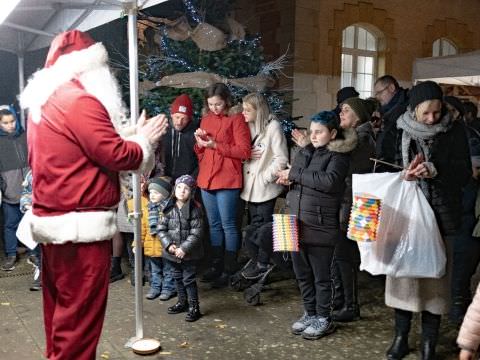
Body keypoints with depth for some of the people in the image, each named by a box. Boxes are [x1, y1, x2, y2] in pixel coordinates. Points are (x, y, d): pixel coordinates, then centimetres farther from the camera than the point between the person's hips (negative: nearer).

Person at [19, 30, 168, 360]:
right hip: (80, 226, -10)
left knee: (60, 309, 20)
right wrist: (145, 139, 1)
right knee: (79, 316, 0)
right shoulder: (79, 101, -16)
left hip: (51, 220, 10)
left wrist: (128, 136, 13)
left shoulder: (43, 101, 15)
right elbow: (118, 156, -17)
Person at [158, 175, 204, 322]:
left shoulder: (194, 210, -12)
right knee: (178, 278, 19)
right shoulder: (169, 209, -1)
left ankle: (194, 307, 13)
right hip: (173, 253, 5)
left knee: (189, 279, 1)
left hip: (189, 253, -5)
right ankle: (182, 302, 36)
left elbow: (196, 233, -15)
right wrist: (168, 245, -13)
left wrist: (184, 248, -20)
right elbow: (161, 229, 0)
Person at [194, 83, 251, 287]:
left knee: (228, 225, -1)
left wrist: (216, 145, -15)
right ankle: (216, 265, 22)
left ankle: (229, 269, 8)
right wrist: (199, 142, -3)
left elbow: (244, 151, -11)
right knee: (213, 224, 12)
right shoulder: (206, 119, 14)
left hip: (227, 180, -6)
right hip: (206, 178, 6)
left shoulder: (236, 119, -4)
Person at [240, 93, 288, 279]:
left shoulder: (272, 126, -11)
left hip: (265, 187, -6)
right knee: (254, 226, 12)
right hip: (251, 186, 6)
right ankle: (258, 261, 23)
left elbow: (281, 158, -13)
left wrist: (265, 177, -14)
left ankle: (262, 263, 14)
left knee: (262, 227, 1)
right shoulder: (249, 126, 8)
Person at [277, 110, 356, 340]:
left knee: (321, 275, 5)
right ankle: (310, 314, 30)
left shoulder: (338, 155, -6)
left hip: (320, 226, -6)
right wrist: (289, 180, -6)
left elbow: (329, 181, -23)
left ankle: (324, 319, 20)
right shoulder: (305, 151, 13)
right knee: (302, 274, 14)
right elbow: (289, 178, 19)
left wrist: (295, 173, -16)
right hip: (296, 223, 6)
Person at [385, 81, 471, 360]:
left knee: (435, 278, 5)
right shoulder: (400, 131, 0)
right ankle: (401, 337, 23)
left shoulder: (454, 131, -2)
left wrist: (434, 170, -20)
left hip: (441, 216, -1)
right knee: (402, 273, 7)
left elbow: (465, 173, -3)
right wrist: (405, 175, -17)